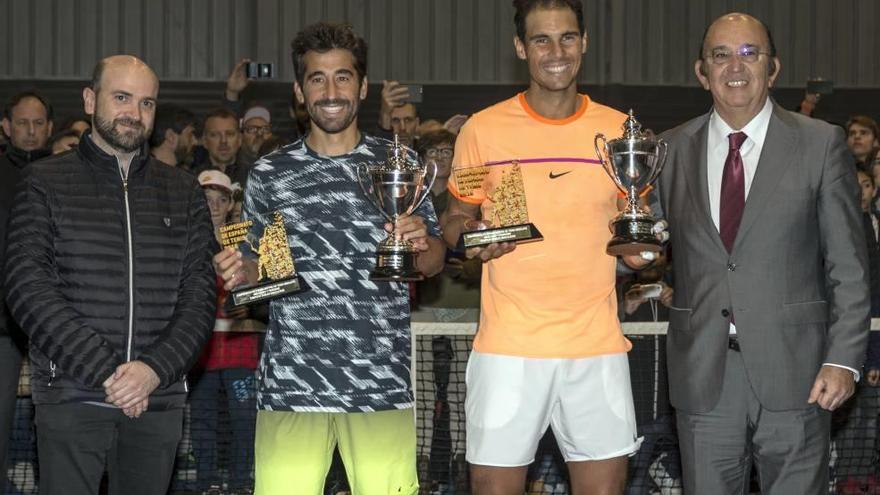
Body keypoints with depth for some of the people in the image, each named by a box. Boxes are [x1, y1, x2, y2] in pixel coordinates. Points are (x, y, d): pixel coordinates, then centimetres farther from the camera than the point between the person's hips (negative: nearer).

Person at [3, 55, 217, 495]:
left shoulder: (183, 192, 13)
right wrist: (105, 372, -15)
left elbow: (199, 295, 6)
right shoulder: (44, 183, 3)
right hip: (71, 397, -3)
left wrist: (156, 368, -12)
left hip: (159, 399, 3)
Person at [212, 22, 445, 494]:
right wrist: (238, 271, -9)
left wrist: (420, 243, -11)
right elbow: (255, 268, 14)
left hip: (381, 382, 0)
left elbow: (433, 261, 11)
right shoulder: (269, 173, 8)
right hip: (290, 381, 0)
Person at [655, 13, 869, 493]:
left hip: (793, 372, -2)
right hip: (702, 377, 2)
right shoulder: (671, 149, 8)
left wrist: (844, 359, -9)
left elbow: (849, 267, -1)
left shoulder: (820, 143, 1)